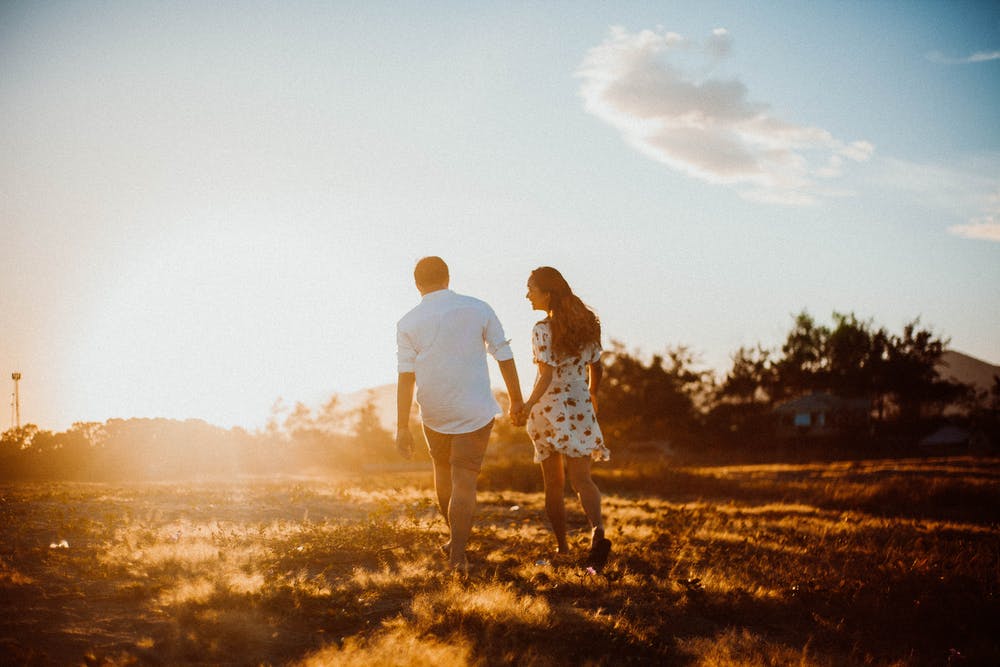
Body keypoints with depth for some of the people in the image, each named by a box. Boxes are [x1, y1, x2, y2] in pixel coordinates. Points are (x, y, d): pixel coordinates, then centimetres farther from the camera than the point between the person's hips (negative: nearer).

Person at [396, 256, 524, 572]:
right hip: (475, 412, -1)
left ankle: (457, 536, 36)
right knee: (465, 480, 1)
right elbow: (504, 357, 1)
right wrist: (516, 398, 13)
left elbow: (406, 377, -8)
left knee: (443, 472, 23)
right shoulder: (479, 309, -3)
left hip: (434, 413, 1)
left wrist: (402, 427, -5)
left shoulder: (408, 323, -4)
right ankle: (457, 554, -5)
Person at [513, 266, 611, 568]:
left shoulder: (542, 330, -12)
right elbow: (595, 368, 13)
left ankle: (562, 546, 18)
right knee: (581, 478, -1)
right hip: (579, 409, 4)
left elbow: (546, 376, -20)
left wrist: (528, 406, -14)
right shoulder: (586, 323, 5)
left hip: (548, 410, -4)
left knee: (553, 483, 11)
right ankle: (598, 530, -28)